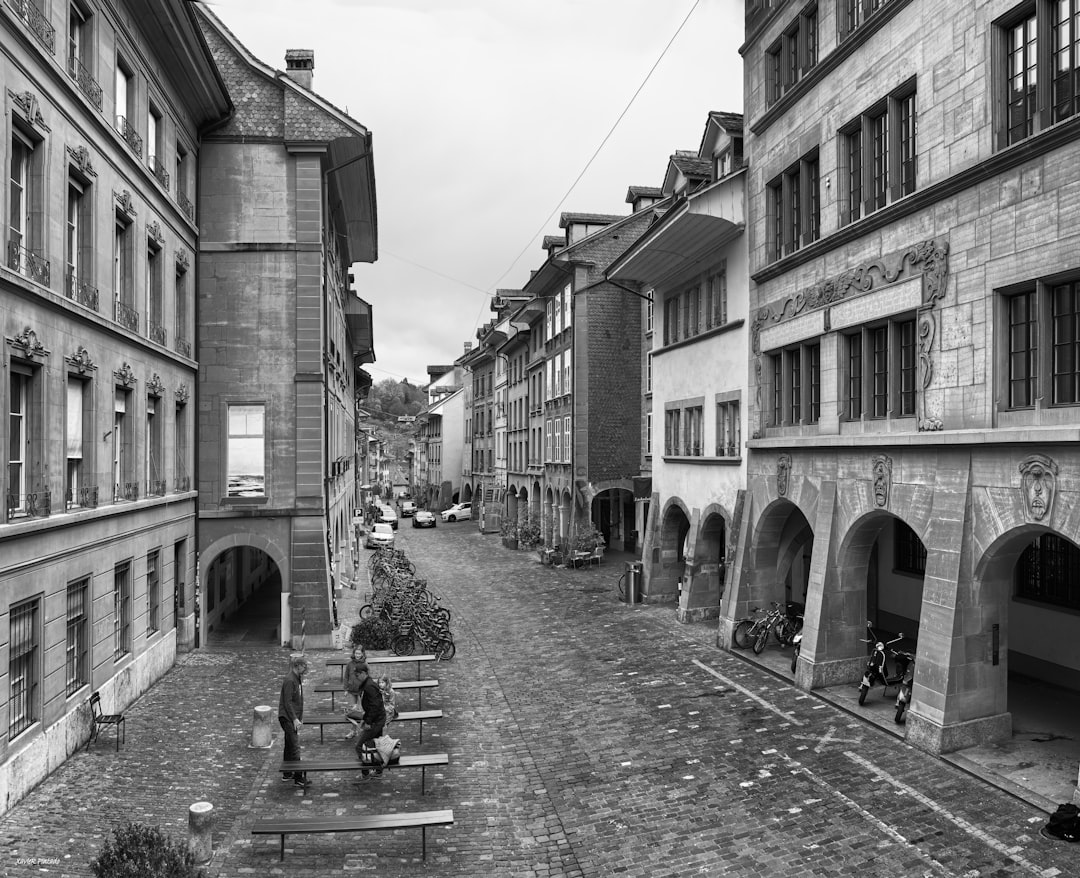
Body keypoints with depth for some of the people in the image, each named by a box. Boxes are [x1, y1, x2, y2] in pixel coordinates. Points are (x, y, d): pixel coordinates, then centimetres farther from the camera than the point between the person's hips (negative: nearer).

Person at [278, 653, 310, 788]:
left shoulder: (298, 678, 10)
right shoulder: (289, 680, -19)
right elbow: (287, 702, -20)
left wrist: (300, 717, 18)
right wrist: (294, 719, -22)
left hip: (294, 717, 10)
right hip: (287, 717, -10)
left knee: (290, 745, 17)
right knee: (295, 746, -10)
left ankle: (287, 773, 27)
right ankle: (299, 778, -9)